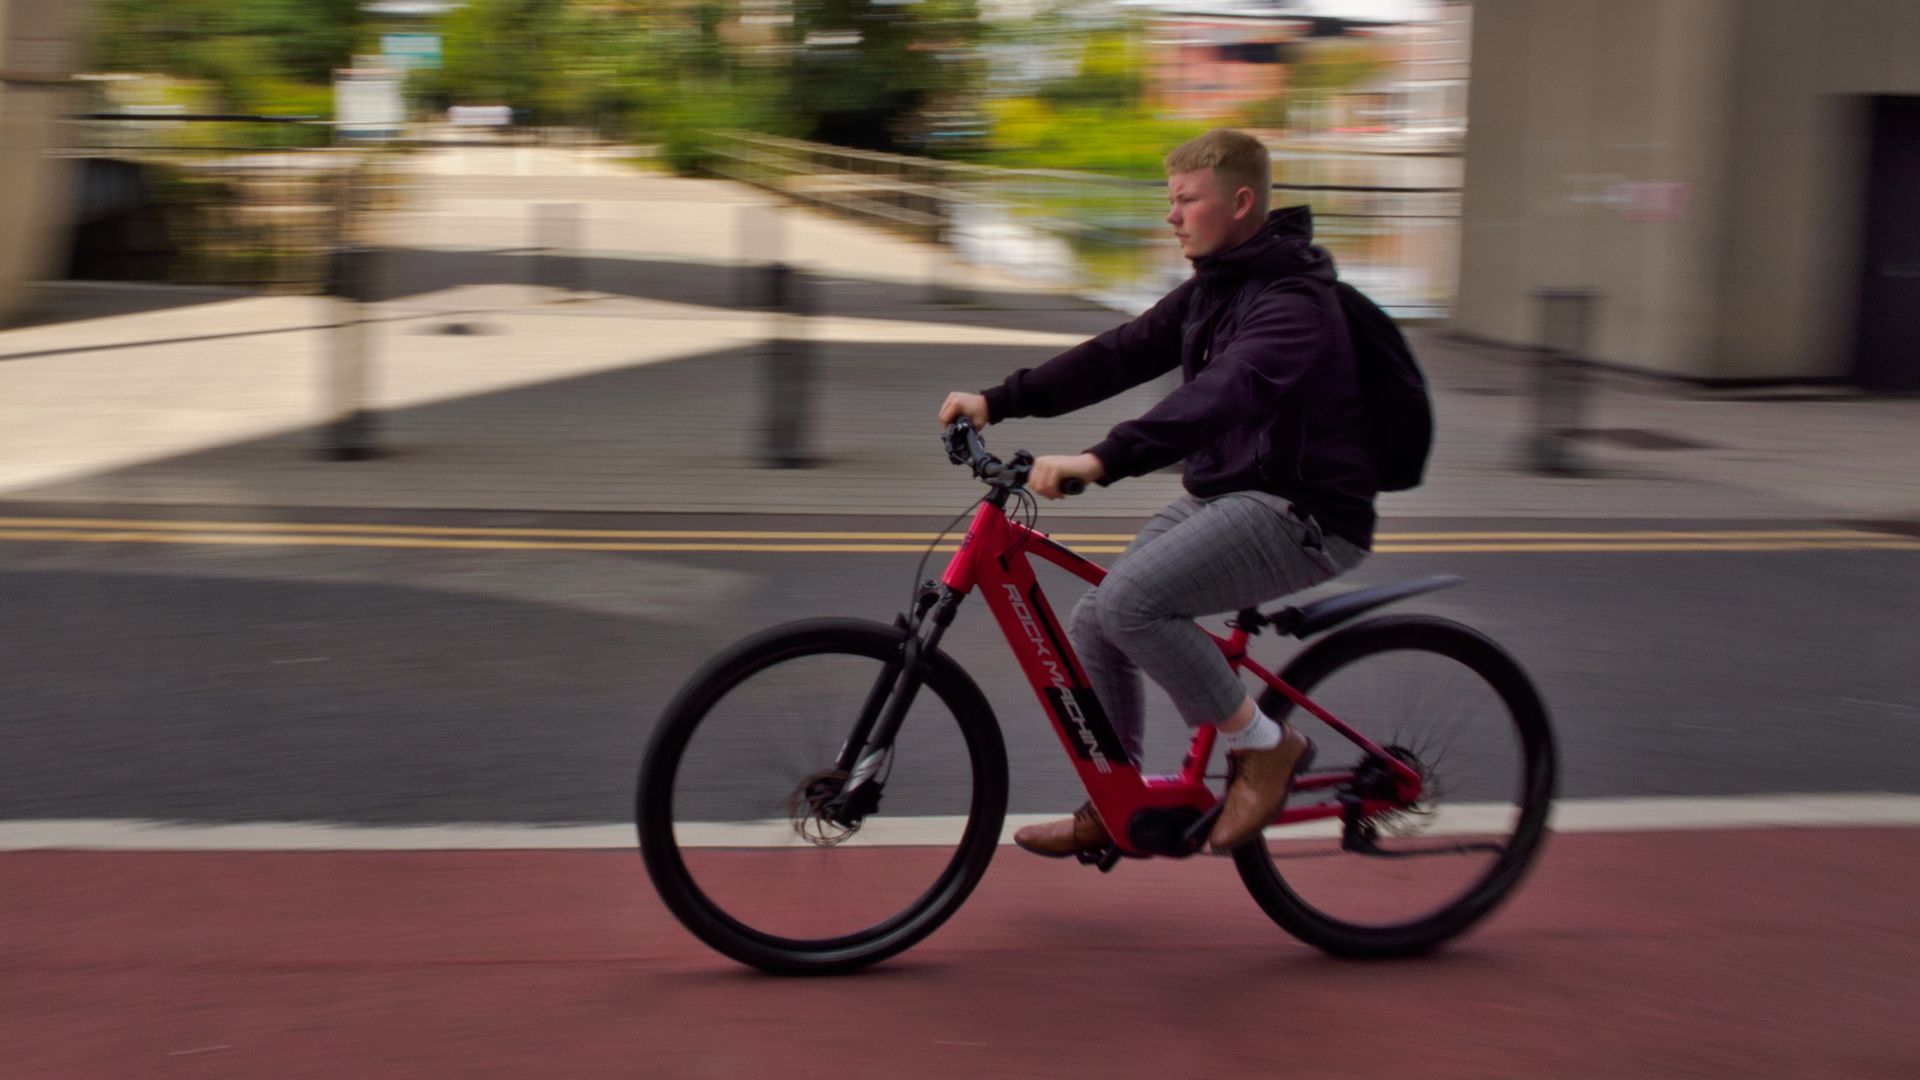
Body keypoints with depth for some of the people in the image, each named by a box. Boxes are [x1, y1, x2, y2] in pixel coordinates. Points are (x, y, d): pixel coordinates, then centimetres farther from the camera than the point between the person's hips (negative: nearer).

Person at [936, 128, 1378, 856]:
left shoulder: (1295, 304, -20)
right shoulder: (1211, 289, 11)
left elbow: (1221, 396, -36)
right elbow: (1119, 355, 8)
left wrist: (1104, 460, -48)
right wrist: (999, 401, -2)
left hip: (1301, 515, -9)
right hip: (1223, 495, 10)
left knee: (1130, 600, -26)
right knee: (1094, 625, 3)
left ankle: (1264, 745, -8)